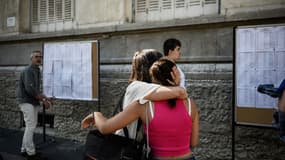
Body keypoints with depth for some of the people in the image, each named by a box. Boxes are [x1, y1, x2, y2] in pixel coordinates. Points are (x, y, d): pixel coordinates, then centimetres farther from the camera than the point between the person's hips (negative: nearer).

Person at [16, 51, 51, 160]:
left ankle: (25, 150, 19)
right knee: (30, 126, -10)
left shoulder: (37, 71, 15)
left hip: (33, 102, 9)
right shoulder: (28, 71, -14)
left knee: (31, 126, 11)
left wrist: (44, 97, 5)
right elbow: (29, 89, -24)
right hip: (26, 101, -9)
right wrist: (43, 100, -19)